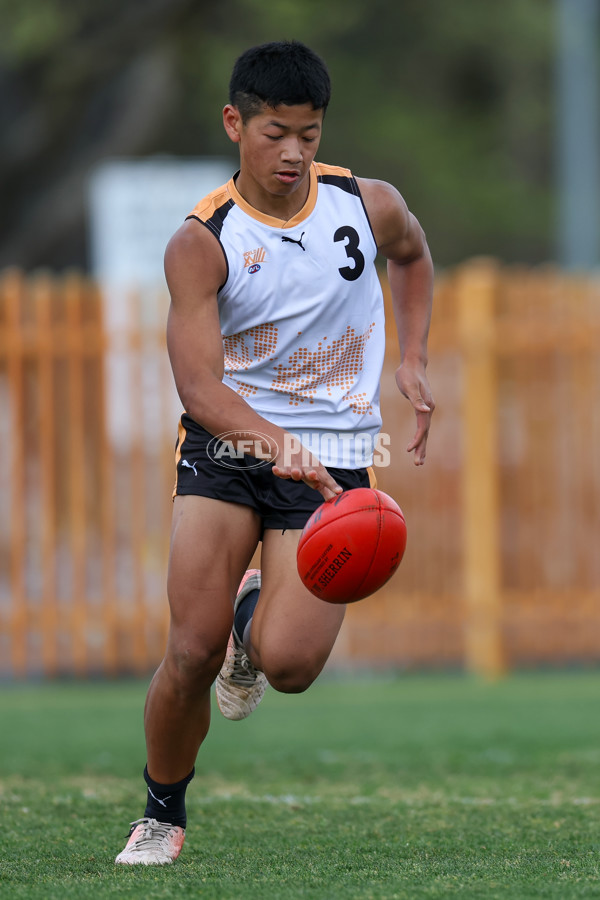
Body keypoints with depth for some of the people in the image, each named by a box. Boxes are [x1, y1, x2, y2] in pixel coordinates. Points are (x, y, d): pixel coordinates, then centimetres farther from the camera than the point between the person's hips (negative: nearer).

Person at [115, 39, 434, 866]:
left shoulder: (369, 206, -2)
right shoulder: (201, 243, -11)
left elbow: (413, 256, 24)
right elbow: (199, 388, -21)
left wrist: (412, 362, 10)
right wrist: (275, 442, -40)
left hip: (333, 457, 1)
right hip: (224, 449, -1)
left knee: (288, 664, -16)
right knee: (192, 652, -10)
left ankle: (257, 613, 23)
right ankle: (162, 814, 15)